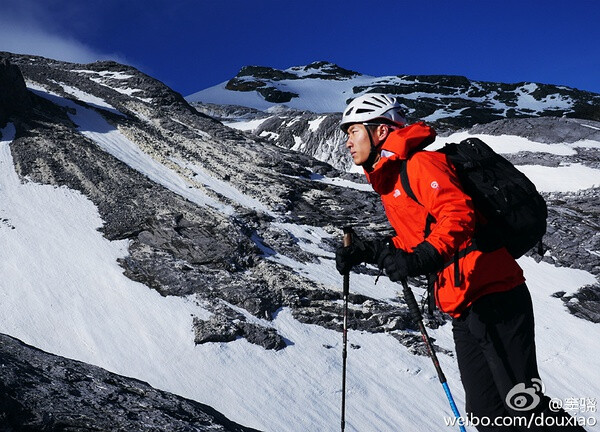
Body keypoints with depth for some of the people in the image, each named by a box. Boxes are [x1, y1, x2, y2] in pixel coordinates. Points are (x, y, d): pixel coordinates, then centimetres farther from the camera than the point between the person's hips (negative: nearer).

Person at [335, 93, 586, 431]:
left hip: (493, 299, -9)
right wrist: (368, 251, 12)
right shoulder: (389, 182, 20)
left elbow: (458, 214, -22)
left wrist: (421, 260, -36)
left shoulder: (418, 163, -8)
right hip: (464, 311, 10)